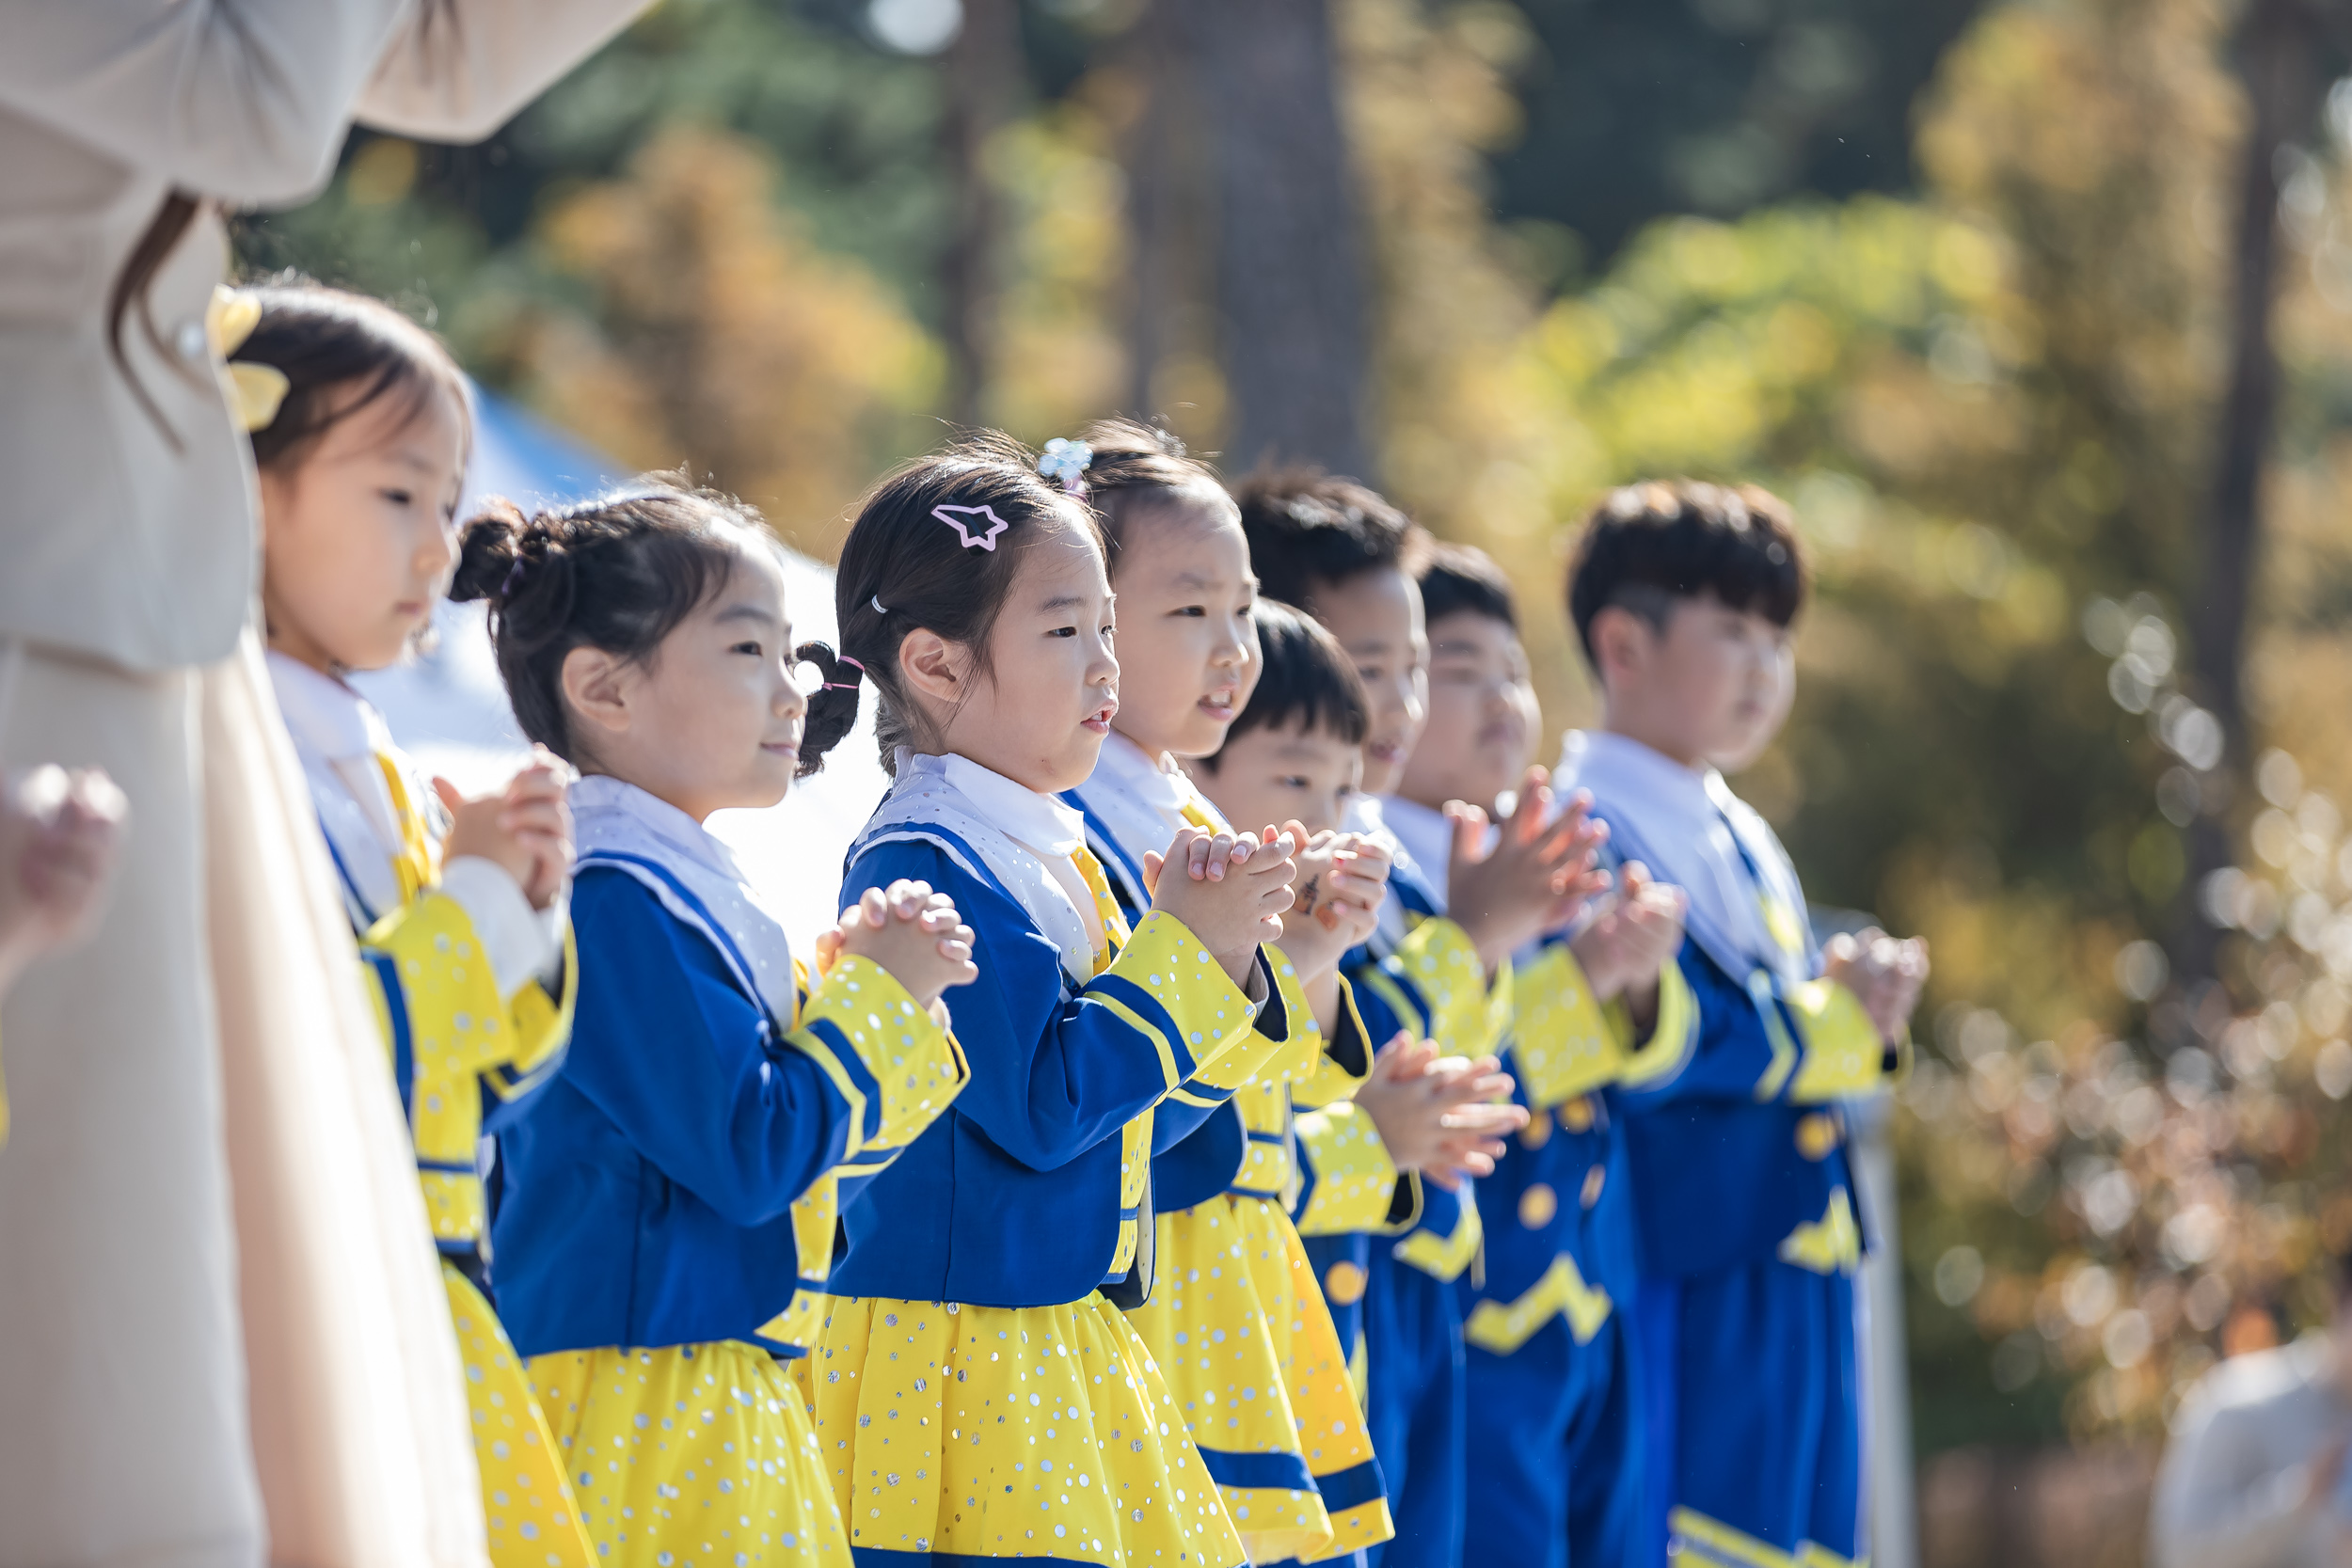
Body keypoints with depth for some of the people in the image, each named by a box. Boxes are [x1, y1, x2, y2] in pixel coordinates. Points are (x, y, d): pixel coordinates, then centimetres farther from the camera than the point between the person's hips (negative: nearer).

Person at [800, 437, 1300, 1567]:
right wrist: (1183, 947, -14)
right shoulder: (919, 868, -16)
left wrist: (1218, 954, 2)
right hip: (953, 1359, -9)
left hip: (1071, 1353, 9)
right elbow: (1045, 1105, -21)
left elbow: (1148, 1097, 19)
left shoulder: (1056, 856, 13)